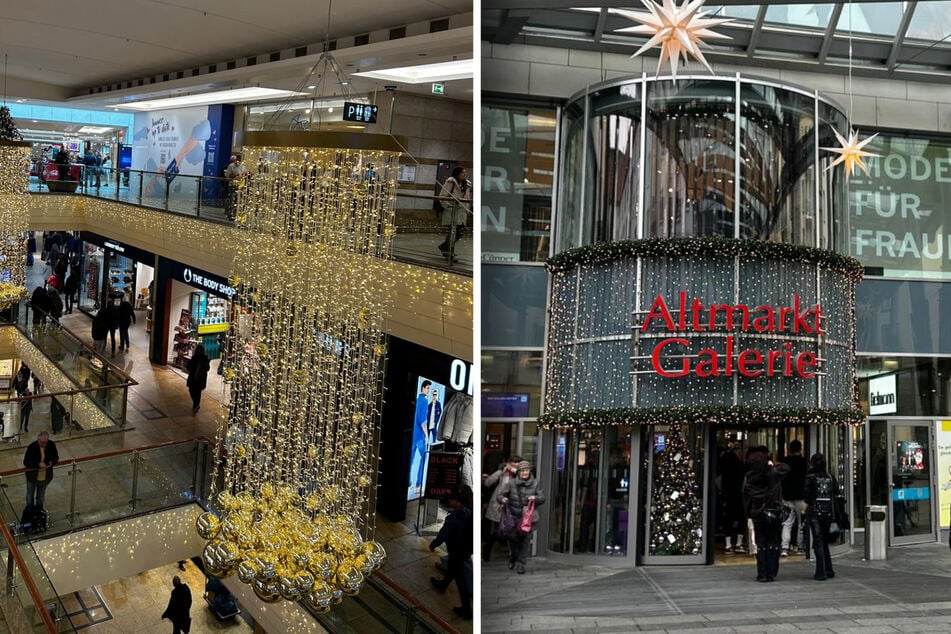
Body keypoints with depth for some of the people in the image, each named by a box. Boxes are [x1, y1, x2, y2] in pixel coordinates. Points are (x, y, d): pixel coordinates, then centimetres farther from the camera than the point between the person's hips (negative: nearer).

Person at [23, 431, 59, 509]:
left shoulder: (51, 445, -14)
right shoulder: (32, 446, -23)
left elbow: (56, 457, 0)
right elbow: (26, 462, -20)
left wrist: (50, 463, -21)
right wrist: (38, 464, -33)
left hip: (45, 477, 2)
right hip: (32, 477, -2)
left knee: (41, 496, 22)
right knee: (30, 496, 19)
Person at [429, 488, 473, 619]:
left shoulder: (452, 519, -31)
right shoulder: (469, 513, -9)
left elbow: (442, 535, -21)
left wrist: (433, 545, -3)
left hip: (457, 551, -8)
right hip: (467, 548, 8)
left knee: (460, 578, 3)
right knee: (453, 568, 31)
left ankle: (466, 609, 11)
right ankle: (442, 585, 57)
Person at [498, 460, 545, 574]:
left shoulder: (535, 483, 2)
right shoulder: (512, 483, -1)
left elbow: (542, 498, 3)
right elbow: (500, 495, 1)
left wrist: (535, 498, -19)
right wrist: (503, 499, -23)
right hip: (514, 516, 0)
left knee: (526, 539, -3)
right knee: (512, 539, 7)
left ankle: (520, 563, 8)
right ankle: (512, 558, 34)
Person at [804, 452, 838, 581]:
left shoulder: (810, 477, -7)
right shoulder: (830, 477, 5)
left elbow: (807, 492, -13)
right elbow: (836, 491, 4)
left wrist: (808, 503, 4)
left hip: (815, 511, -4)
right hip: (829, 511, 4)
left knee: (818, 541, -2)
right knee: (825, 541, 17)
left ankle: (821, 573, -7)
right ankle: (829, 571, 20)